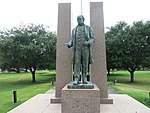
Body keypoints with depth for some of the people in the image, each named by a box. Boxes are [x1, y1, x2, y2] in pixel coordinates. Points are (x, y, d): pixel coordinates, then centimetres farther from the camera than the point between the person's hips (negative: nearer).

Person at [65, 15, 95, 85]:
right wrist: (69, 44, -7)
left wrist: (88, 43, -18)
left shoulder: (88, 28, 10)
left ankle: (84, 79, 6)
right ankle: (76, 79, -6)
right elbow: (72, 40, 15)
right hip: (77, 48, 1)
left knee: (85, 63, -1)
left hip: (86, 48, -1)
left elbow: (93, 38, 4)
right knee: (77, 63, -6)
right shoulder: (74, 30, 18)